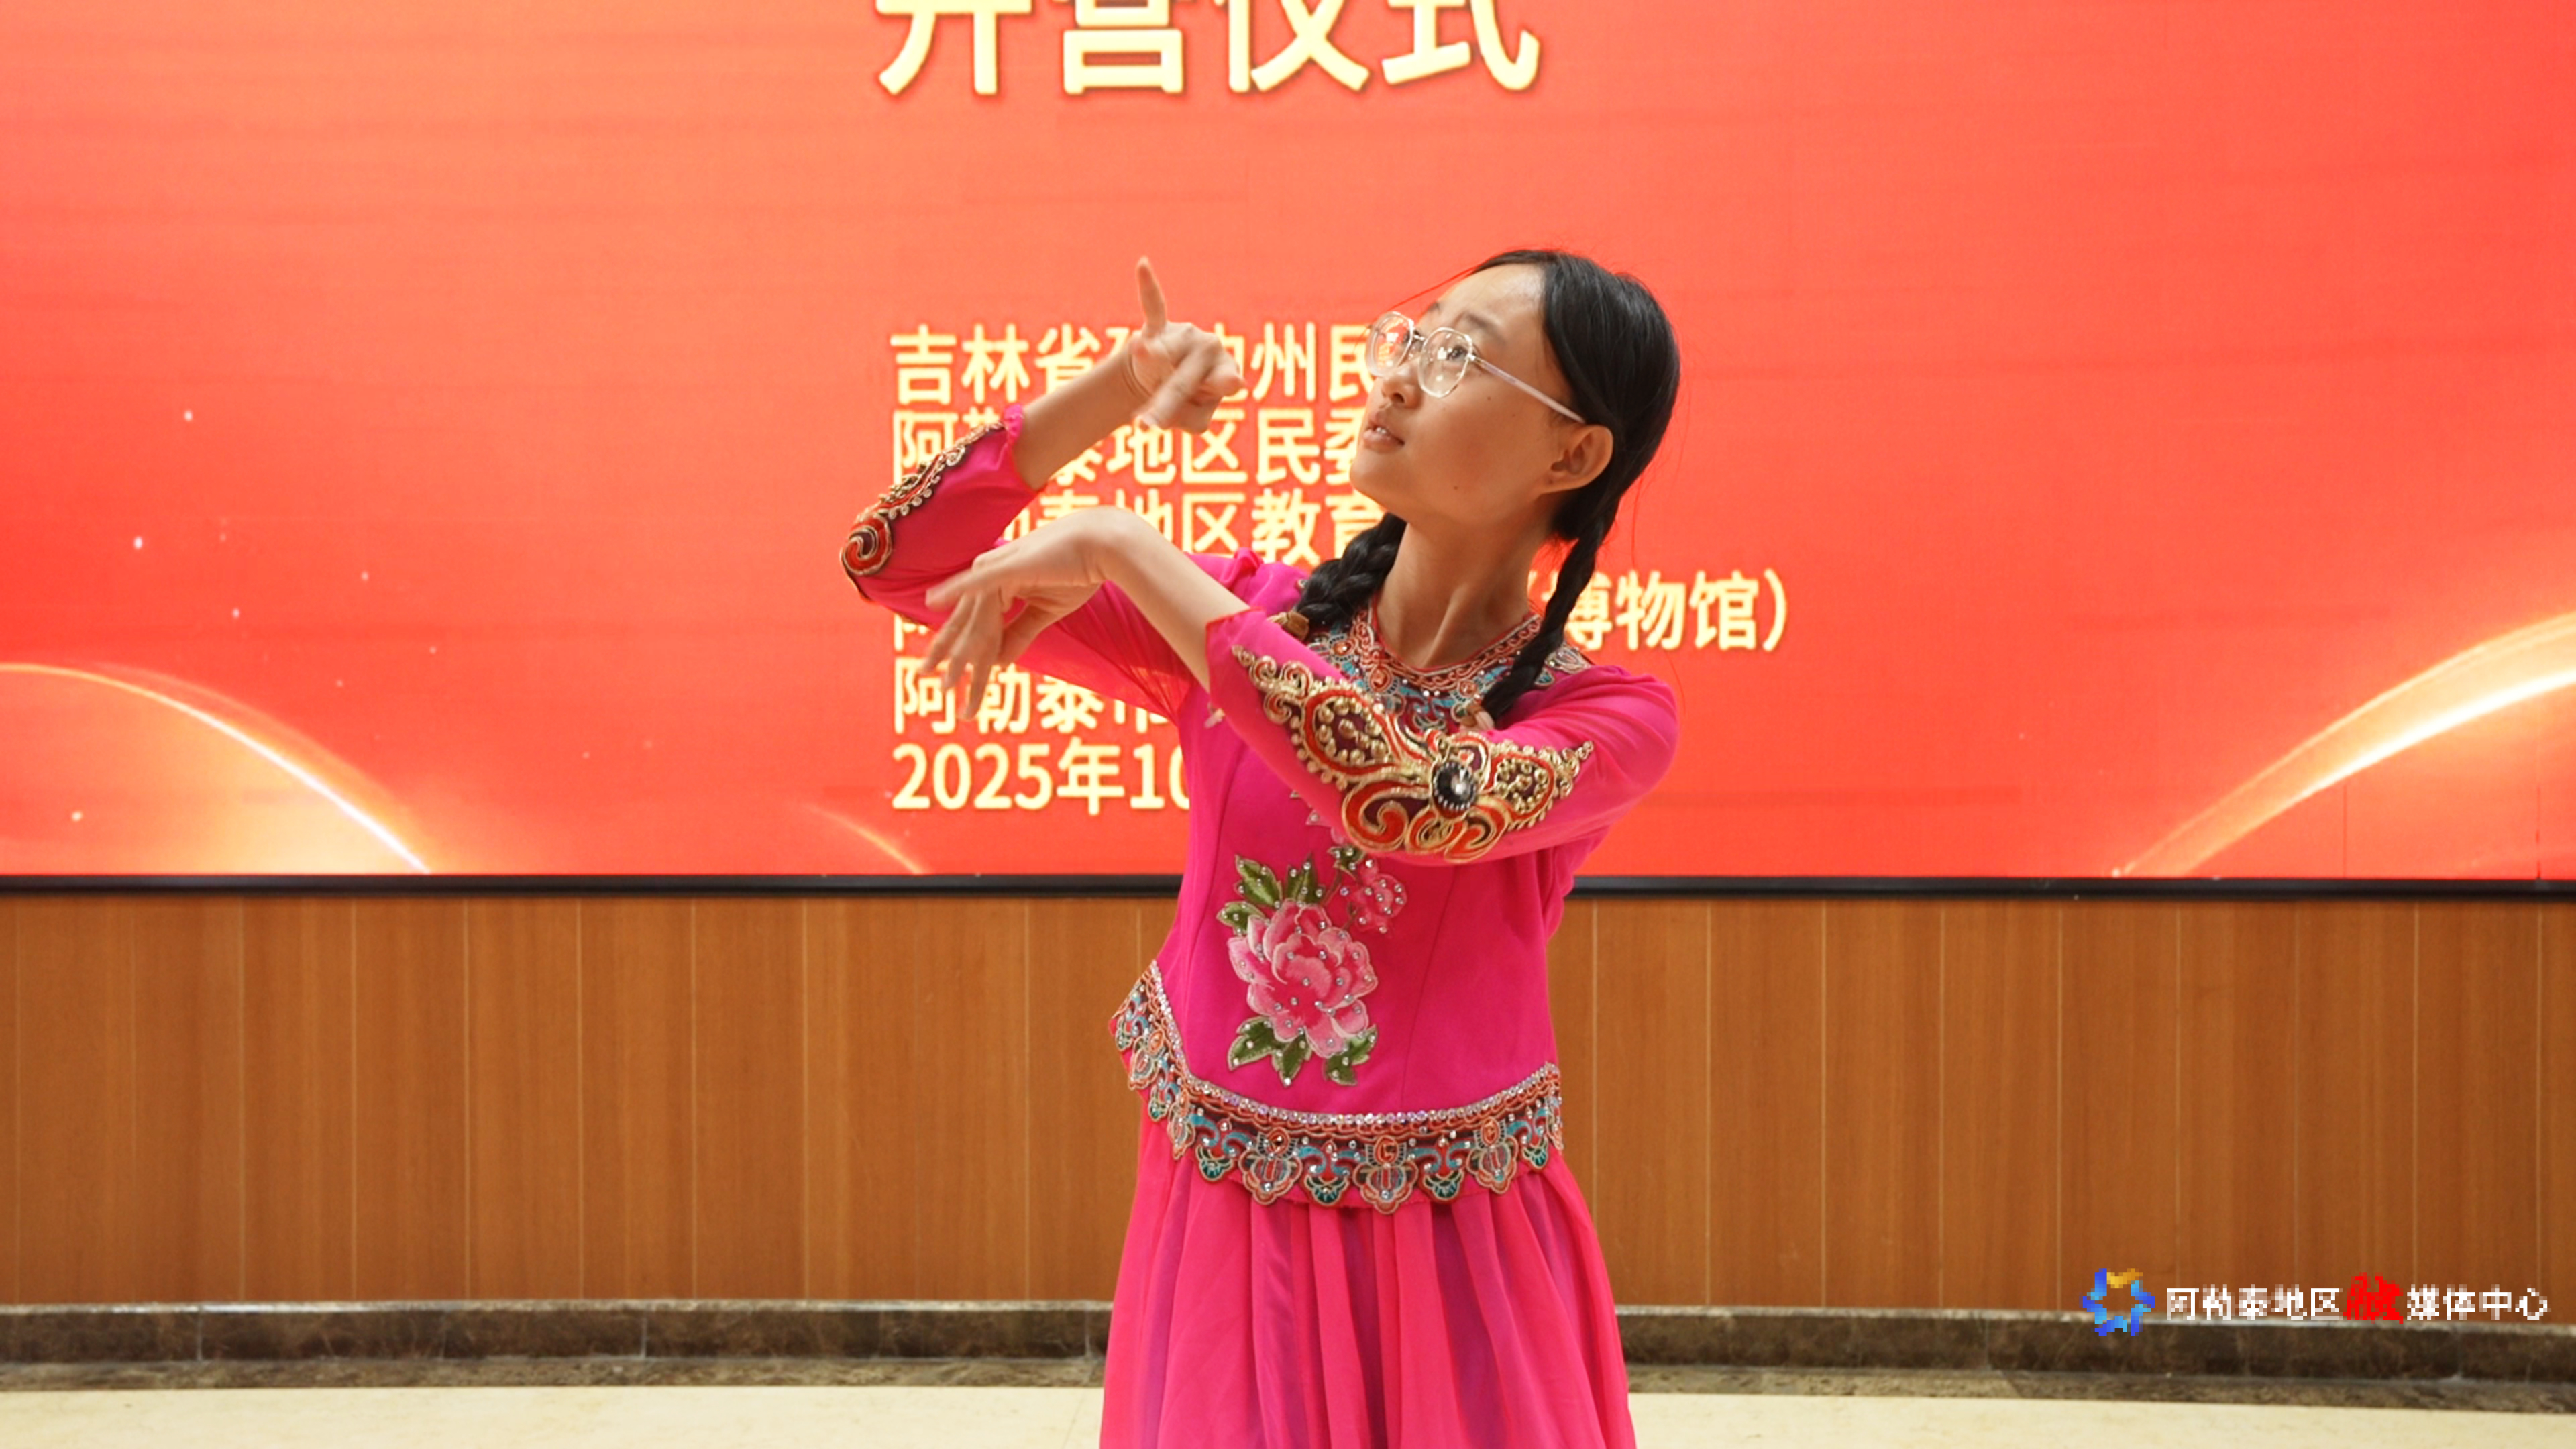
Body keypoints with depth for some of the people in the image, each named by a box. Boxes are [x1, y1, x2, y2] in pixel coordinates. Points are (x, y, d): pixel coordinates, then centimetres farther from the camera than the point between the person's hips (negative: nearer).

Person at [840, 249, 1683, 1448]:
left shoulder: (1610, 717, -10)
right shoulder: (1247, 616, -1)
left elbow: (1415, 798, -32)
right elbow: (894, 561, -1)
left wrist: (1124, 551, -26)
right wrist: (1114, 389, -14)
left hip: (1455, 1256, -2)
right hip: (1222, 1229, 2)